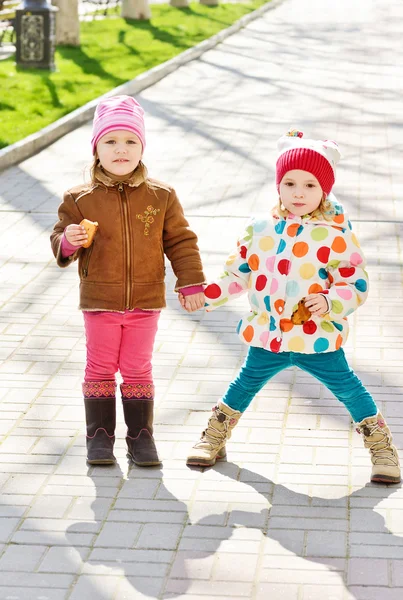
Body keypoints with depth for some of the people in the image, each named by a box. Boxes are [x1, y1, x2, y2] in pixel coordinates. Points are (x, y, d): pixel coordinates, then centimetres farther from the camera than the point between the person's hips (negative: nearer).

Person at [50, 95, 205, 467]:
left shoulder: (161, 197, -2)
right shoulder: (81, 199, -4)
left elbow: (181, 242, 4)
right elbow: (60, 239, 2)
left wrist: (191, 283, -1)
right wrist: (68, 241, -22)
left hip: (146, 302, 0)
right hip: (99, 303, 0)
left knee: (138, 370, 9)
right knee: (100, 370, 7)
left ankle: (141, 437, 18)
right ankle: (100, 436, 17)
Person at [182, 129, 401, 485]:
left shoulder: (337, 235, -10)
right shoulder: (260, 230, 1)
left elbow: (357, 285, -9)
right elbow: (237, 275, 10)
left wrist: (329, 302, -26)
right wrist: (203, 296, 2)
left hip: (319, 338, -3)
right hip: (267, 336, 3)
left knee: (348, 389, 2)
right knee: (245, 385, 13)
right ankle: (213, 440, 32)